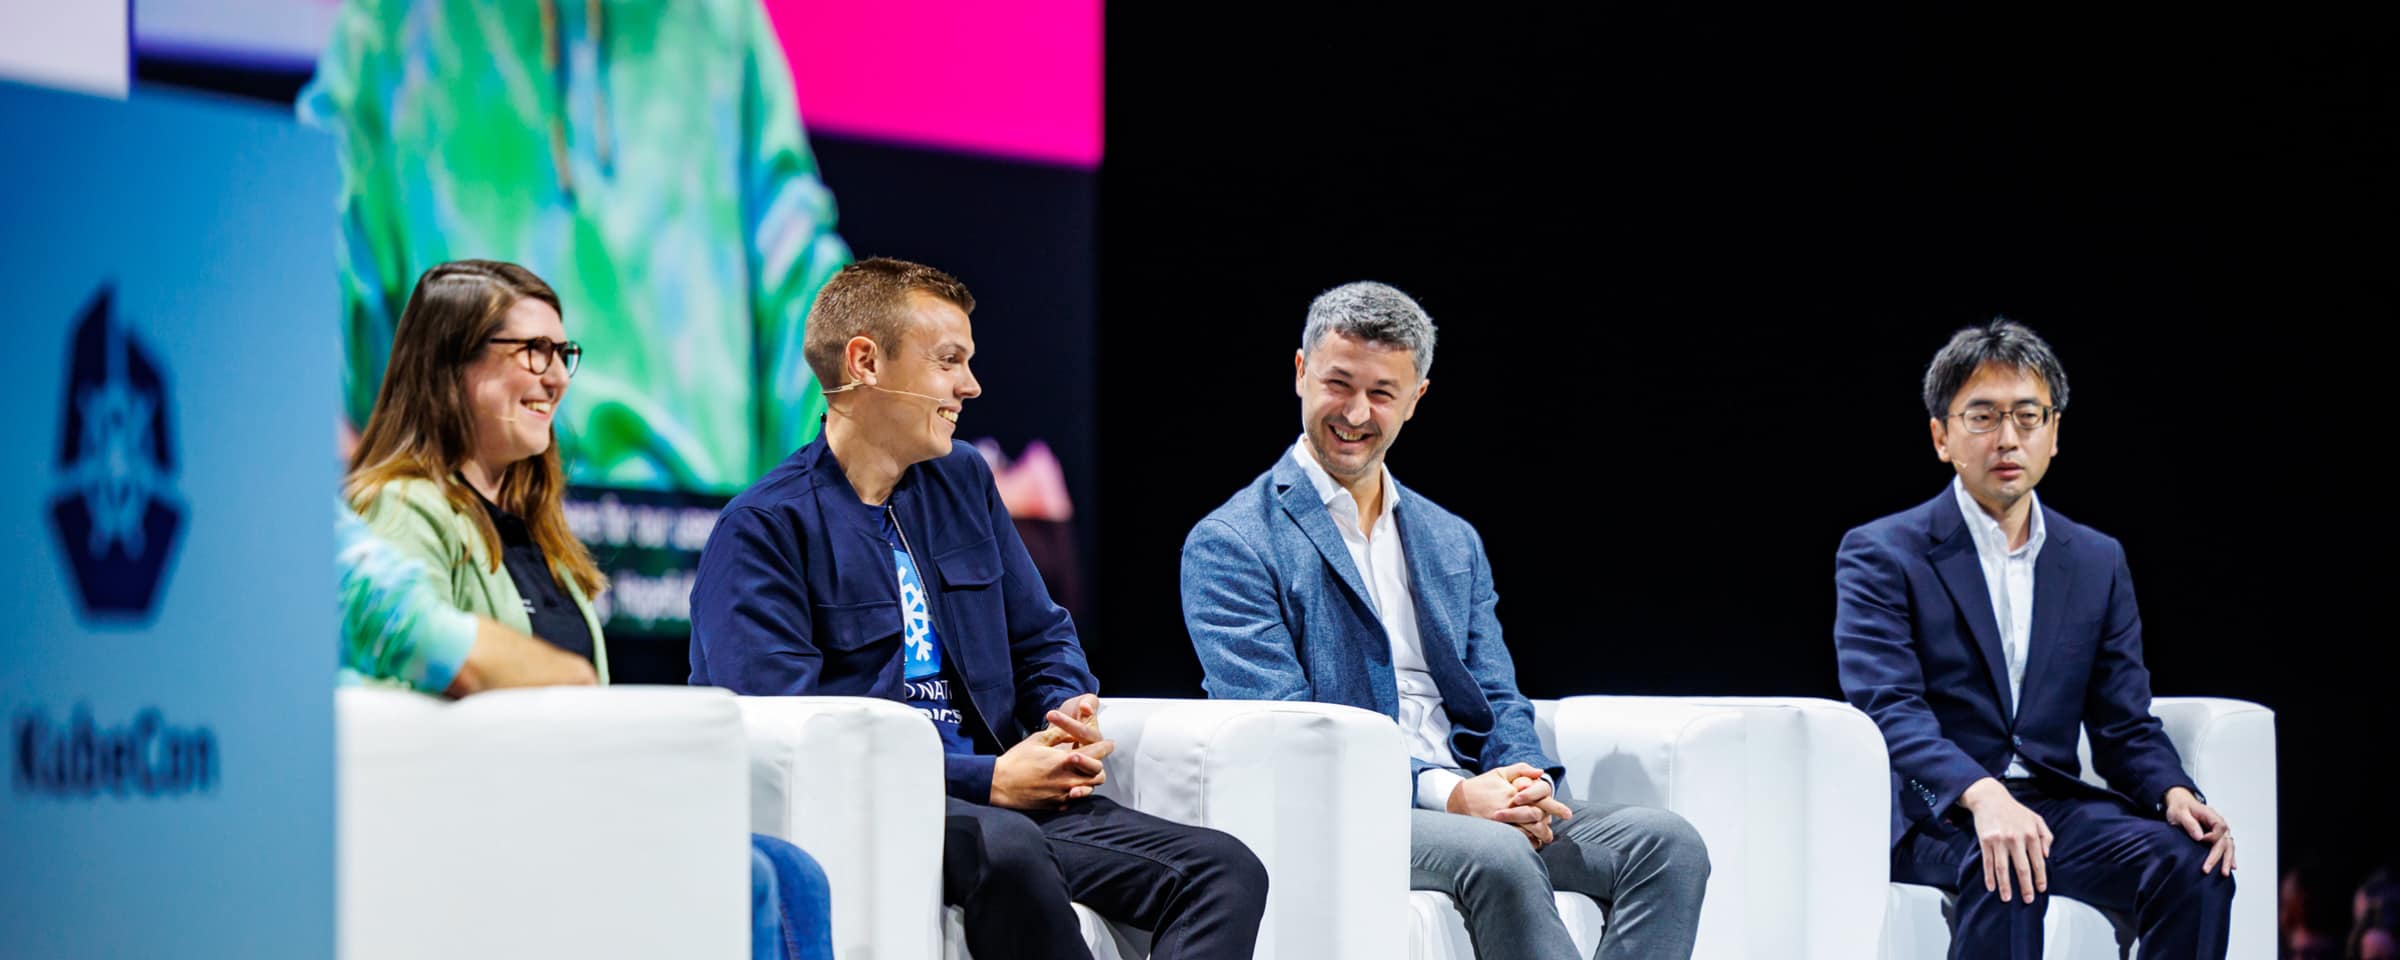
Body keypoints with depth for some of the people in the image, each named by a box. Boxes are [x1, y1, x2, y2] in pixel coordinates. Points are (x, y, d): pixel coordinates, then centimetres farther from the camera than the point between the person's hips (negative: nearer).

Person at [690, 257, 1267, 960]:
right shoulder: (761, 530, -3)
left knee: (1225, 869, -16)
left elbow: (1043, 638, 28)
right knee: (1004, 847, -40)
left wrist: (1071, 713, 2)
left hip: (1005, 801, 7)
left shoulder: (963, 481, 21)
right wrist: (985, 779, -18)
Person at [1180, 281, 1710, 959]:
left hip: (1472, 798, 6)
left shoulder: (1454, 544, 22)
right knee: (1495, 855, -37)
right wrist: (1446, 793, -21)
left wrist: (1525, 784, -8)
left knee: (1668, 843, -18)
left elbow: (1498, 701, 18)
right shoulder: (1229, 546, 1)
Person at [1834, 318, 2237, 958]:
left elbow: (2126, 724, 13)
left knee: (2192, 862, -24)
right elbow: (1886, 707, -14)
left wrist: (2174, 794, -12)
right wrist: (1982, 796, -32)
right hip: (1930, 811, -4)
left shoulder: (2098, 563, 16)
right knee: (2007, 870, -38)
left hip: (2052, 806, 5)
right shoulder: (1881, 554, 1)